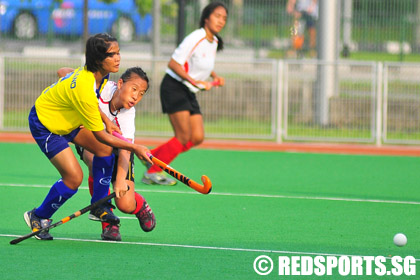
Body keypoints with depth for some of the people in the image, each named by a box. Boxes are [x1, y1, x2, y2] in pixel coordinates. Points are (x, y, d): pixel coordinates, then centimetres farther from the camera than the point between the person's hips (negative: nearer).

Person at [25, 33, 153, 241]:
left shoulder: (96, 74, -12)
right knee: (74, 177, -15)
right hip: (44, 124, -9)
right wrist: (134, 148, -24)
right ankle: (38, 217, 7)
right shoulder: (84, 89, -38)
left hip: (66, 118, 9)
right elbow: (100, 135, -29)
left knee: (104, 149, -4)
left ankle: (99, 206, 12)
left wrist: (107, 120, 3)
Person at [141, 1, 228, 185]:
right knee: (184, 137, -13)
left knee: (197, 138, 1)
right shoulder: (195, 39, -19)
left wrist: (215, 77, 7)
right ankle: (153, 172, 1)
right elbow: (173, 63, -20)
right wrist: (194, 81, -26)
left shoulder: (214, 42, 7)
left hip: (189, 94, 9)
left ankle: (152, 156, 14)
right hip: (174, 87, -9)